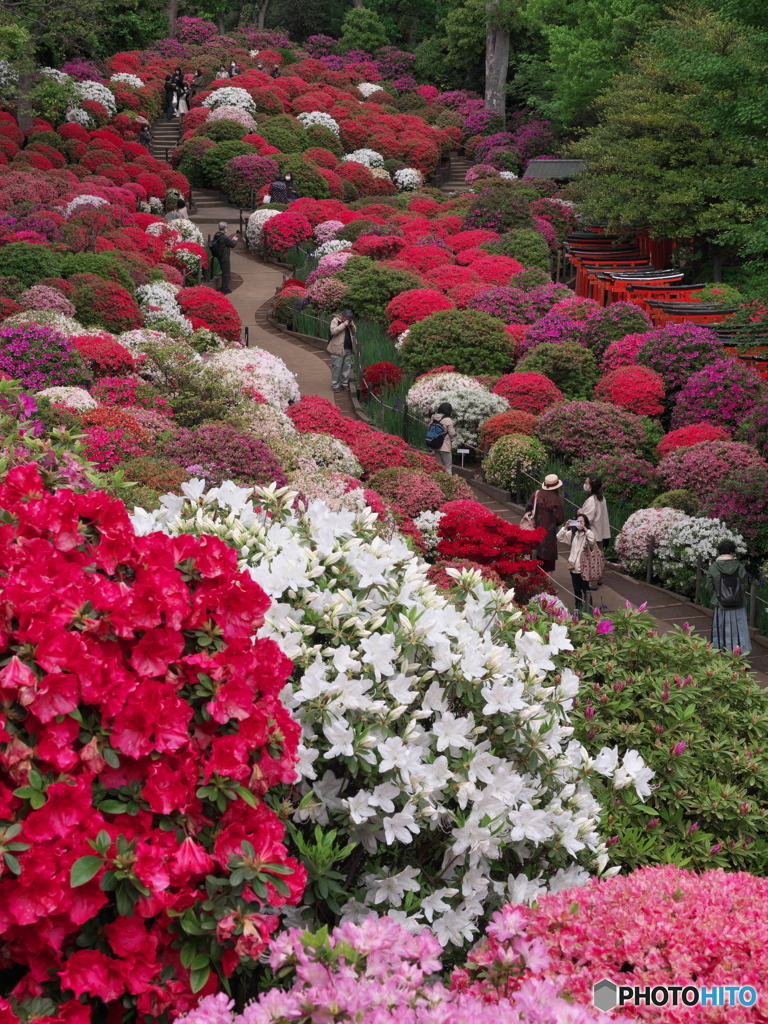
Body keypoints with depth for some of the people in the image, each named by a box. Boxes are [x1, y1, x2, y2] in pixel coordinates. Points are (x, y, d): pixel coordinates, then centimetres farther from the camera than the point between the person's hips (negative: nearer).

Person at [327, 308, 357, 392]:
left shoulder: (350, 322, 15)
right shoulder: (335, 321, -5)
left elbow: (355, 332, 19)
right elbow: (333, 331, -19)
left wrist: (352, 326, -1)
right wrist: (343, 325, -20)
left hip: (348, 349, 6)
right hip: (338, 349, -6)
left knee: (347, 367, 9)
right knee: (336, 367, -5)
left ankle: (344, 384, 19)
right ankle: (335, 385, 1)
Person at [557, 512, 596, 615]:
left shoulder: (587, 534, -7)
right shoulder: (572, 533, 5)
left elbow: (593, 540, -27)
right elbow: (560, 538, -1)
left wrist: (585, 528, -29)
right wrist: (565, 527, -15)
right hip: (574, 566, 4)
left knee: (586, 589, 3)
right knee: (576, 589, 15)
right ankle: (578, 607, 26)